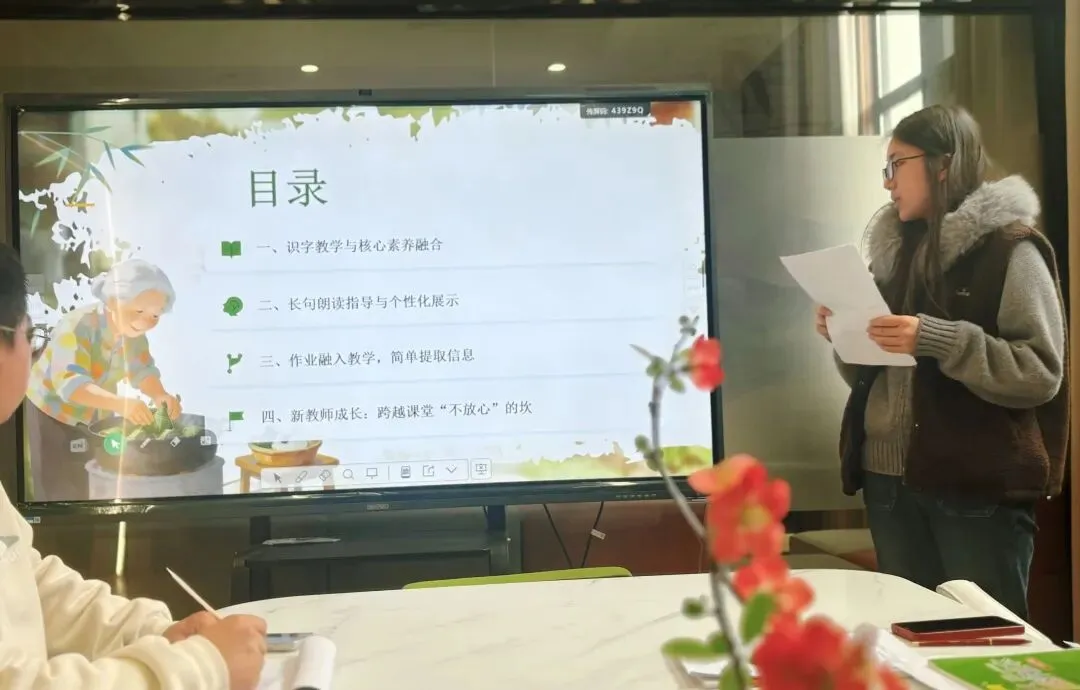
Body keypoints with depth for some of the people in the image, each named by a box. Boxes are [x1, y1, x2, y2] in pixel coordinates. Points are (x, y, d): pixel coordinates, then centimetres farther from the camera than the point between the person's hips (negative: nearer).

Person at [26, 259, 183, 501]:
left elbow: (142, 370, -14)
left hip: (96, 416, 6)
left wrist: (160, 395, -37)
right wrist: (121, 403, -60)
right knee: (60, 493, -2)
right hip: (53, 411, -6)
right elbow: (68, 381, -45)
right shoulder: (77, 325, -33)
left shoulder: (134, 331, -12)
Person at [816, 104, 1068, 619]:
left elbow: (1041, 373, -13)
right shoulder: (895, 248, 13)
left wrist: (938, 340, -23)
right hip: (889, 478, 6)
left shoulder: (1009, 249, -5)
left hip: (979, 486, -6)